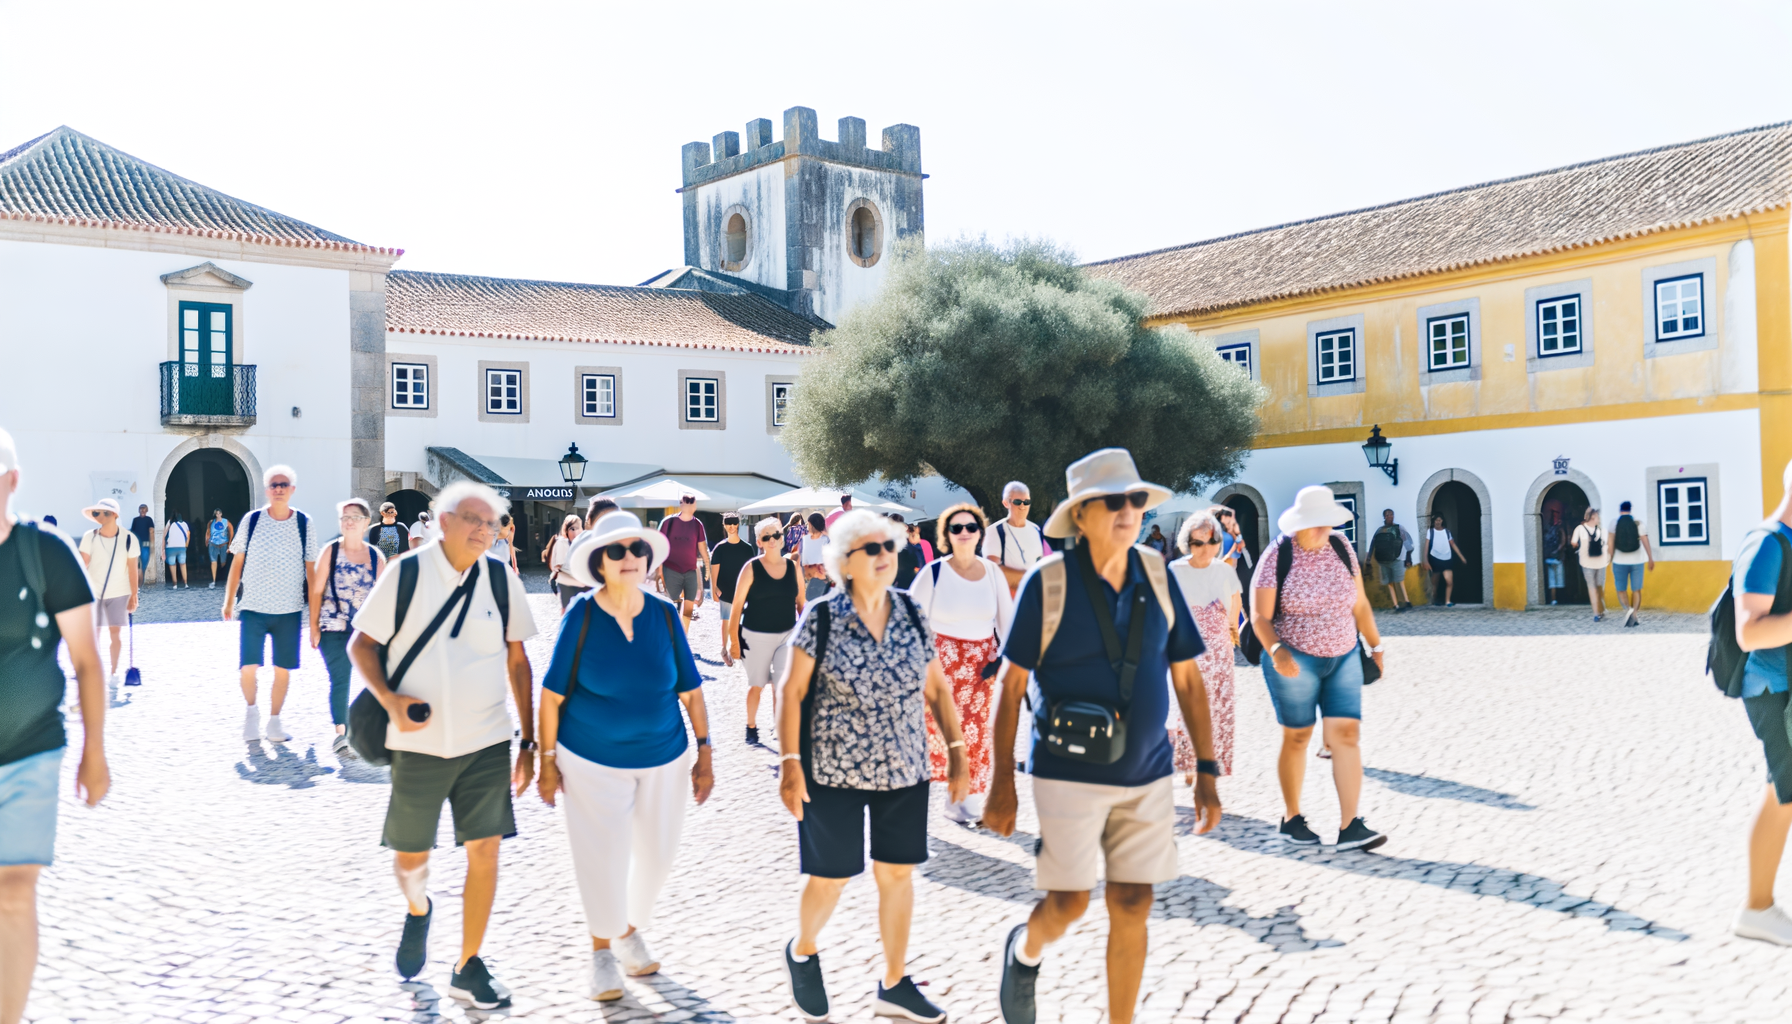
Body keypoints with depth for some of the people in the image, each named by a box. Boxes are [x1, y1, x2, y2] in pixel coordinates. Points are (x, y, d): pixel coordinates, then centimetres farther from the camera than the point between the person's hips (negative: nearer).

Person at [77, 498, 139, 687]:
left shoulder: (128, 539, -13)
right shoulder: (89, 537, -12)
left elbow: (132, 569, -8)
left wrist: (134, 596, -7)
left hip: (119, 593, 0)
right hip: (94, 591, 0)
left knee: (116, 633, 2)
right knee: (94, 633, 2)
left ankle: (113, 672, 16)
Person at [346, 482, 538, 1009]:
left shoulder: (502, 579, -2)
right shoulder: (406, 573, -8)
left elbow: (517, 661, 6)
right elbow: (361, 644, 0)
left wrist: (528, 741, 5)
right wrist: (390, 700, -18)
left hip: (487, 742, 1)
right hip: (419, 743, -1)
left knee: (485, 850, 0)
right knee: (410, 857, 8)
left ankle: (468, 968, 17)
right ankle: (418, 910, 45)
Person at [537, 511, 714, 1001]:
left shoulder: (664, 614, -6)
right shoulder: (581, 614, -13)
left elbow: (690, 689, 0)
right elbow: (553, 693, -7)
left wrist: (704, 753, 1)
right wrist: (547, 760, -5)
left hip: (664, 759, 3)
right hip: (593, 762, -3)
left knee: (656, 856, 13)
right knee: (602, 860, 3)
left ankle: (630, 931, 42)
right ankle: (603, 950, 30)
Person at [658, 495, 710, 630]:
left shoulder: (697, 524, 2)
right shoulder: (668, 522, -3)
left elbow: (703, 548, 8)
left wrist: (708, 567, 6)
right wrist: (659, 571, -3)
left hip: (691, 572, 2)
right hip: (671, 571, -2)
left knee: (688, 609, 3)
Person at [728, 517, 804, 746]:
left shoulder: (793, 567, 1)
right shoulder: (751, 568, -8)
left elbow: (800, 602, 9)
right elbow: (737, 605, -6)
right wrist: (733, 639, -9)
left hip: (788, 634, 1)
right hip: (756, 636, -1)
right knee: (756, 684, 14)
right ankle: (751, 727, 34)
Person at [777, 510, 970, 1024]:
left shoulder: (911, 613, 0)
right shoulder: (821, 617, -11)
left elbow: (936, 687, 7)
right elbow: (792, 692, -8)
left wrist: (956, 751, 2)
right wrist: (790, 763, -14)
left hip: (904, 770, 4)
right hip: (833, 770, -4)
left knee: (898, 873, 9)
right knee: (831, 878, 5)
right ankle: (801, 953, 36)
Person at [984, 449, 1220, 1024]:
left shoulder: (1157, 576, 1)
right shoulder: (1048, 583, -10)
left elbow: (1187, 679, 7)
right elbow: (1011, 686, -5)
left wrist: (1207, 772, 3)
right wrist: (1002, 783, -6)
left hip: (1146, 776, 3)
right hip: (1068, 775, -3)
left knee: (1132, 909, 4)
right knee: (1069, 904, -3)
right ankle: (1025, 950, 32)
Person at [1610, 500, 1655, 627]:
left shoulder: (1614, 523, -2)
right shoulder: (1638, 522, -2)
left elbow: (1611, 544, -7)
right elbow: (1645, 541, -10)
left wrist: (1610, 559, 0)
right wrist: (1651, 559, -10)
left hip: (1620, 562, -1)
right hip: (1637, 561, 1)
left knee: (1621, 589, 7)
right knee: (1636, 590, 10)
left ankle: (1628, 609, -19)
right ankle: (1634, 616, 2)